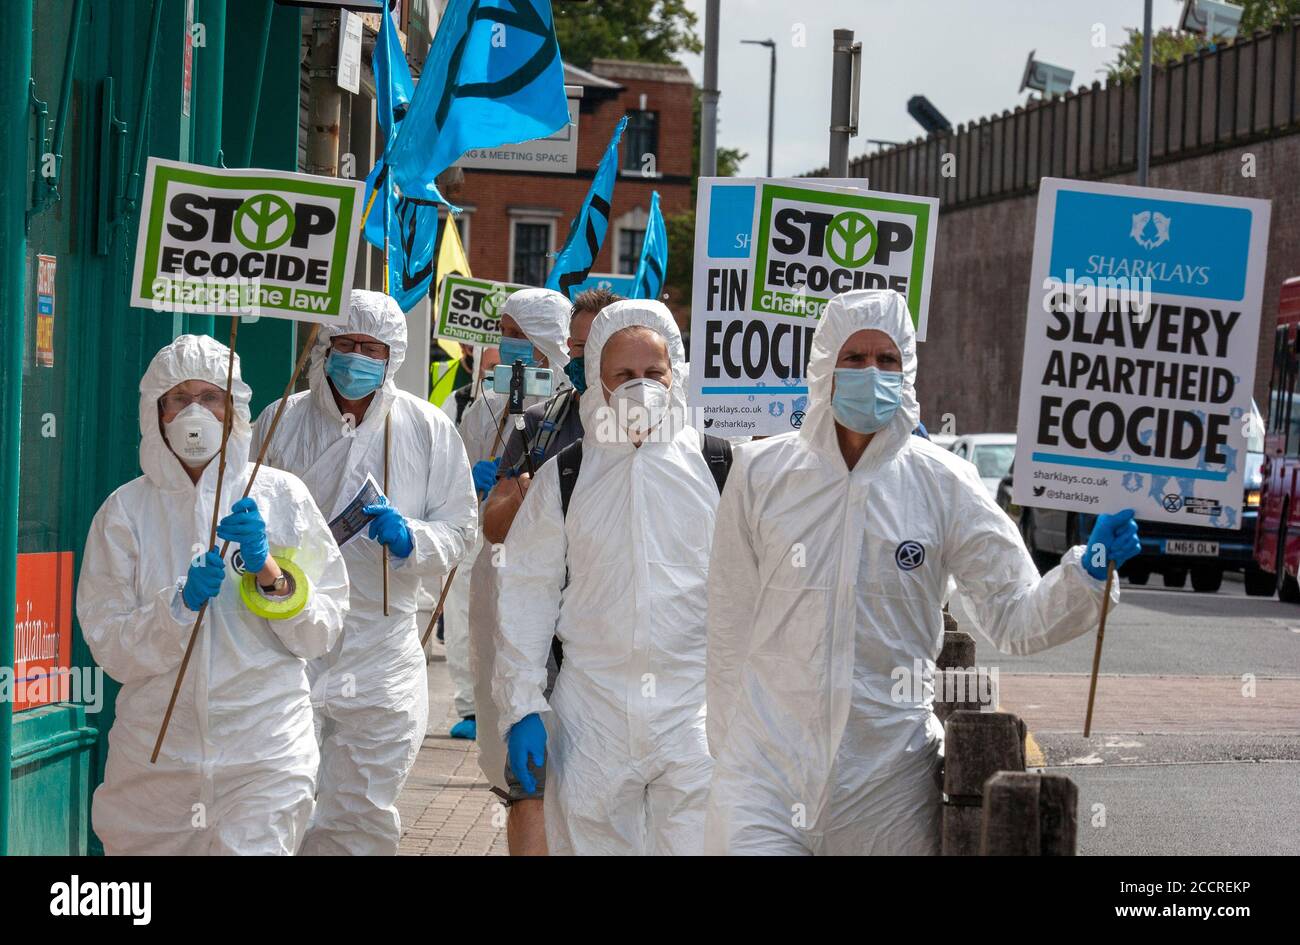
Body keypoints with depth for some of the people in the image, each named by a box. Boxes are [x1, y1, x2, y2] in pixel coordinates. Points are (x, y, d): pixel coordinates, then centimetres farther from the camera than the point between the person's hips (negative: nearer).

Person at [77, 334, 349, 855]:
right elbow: (110, 650, -3)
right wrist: (182, 603, -17)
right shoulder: (125, 510, 1)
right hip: (157, 753, 1)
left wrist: (268, 572, -14)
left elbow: (320, 635, 1)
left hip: (265, 751, -1)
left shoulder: (280, 495, 1)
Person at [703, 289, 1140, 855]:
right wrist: (726, 749, 9)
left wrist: (1089, 572, -18)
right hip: (767, 764, 0)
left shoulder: (943, 484, 1)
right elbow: (730, 628, 7)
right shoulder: (760, 474, 1)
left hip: (888, 777, 0)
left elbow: (1014, 620, -1)